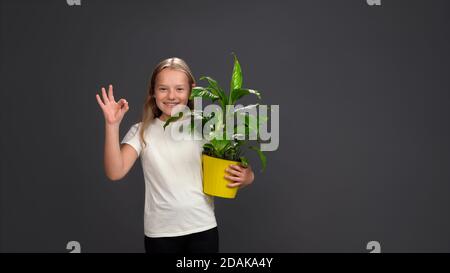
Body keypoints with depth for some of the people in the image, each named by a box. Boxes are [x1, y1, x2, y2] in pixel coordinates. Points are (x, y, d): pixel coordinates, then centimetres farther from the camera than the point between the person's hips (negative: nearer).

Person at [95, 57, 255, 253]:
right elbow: (115, 173, -14)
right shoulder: (141, 132, -1)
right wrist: (112, 125, -22)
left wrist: (245, 178, -16)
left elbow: (240, 174, 7)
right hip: (160, 232, 0)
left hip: (203, 228, 0)